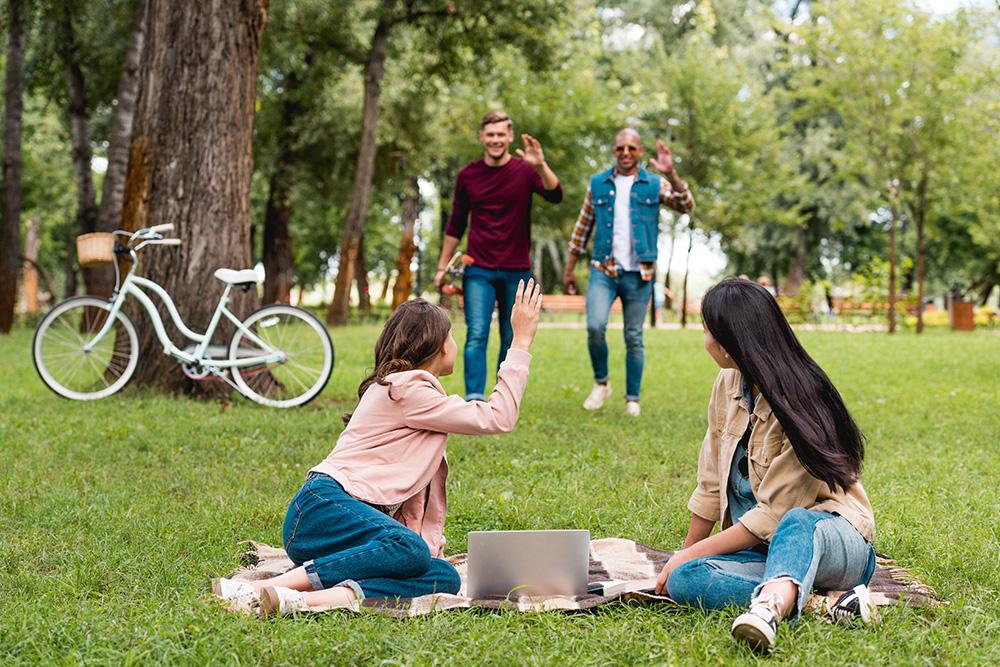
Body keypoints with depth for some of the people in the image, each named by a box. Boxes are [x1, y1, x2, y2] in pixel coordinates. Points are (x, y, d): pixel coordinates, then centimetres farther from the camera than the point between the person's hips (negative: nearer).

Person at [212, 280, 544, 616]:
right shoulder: (407, 390, -4)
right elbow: (497, 418, -6)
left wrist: (432, 547, 8)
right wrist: (521, 341, -3)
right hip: (324, 506, -9)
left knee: (444, 577, -17)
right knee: (410, 550, -38)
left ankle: (309, 599, -35)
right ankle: (260, 587, -35)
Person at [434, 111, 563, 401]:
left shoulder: (525, 170, -2)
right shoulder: (467, 175, 5)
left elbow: (555, 195, -21)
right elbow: (456, 225, 14)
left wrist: (540, 166, -38)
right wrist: (442, 267, 14)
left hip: (517, 271, 0)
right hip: (479, 270, 0)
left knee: (512, 341, 6)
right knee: (476, 335, -12)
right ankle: (474, 399, -18)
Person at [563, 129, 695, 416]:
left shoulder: (654, 185, 5)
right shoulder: (598, 184, 8)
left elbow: (687, 206, -11)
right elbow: (582, 228, 13)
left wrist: (671, 175, -26)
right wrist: (569, 269, 11)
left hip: (639, 274, 0)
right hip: (603, 271, 0)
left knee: (634, 338, 3)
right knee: (595, 327, -17)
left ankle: (632, 399, 13)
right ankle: (601, 383, 4)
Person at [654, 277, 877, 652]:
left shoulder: (796, 408, -18)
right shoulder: (729, 384, 5)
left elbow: (772, 516, -19)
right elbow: (711, 484, 11)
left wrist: (688, 555, -14)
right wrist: (686, 556, 12)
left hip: (831, 539, -6)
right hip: (763, 547, 7)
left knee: (796, 524, -42)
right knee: (684, 580, -24)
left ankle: (769, 608, -71)